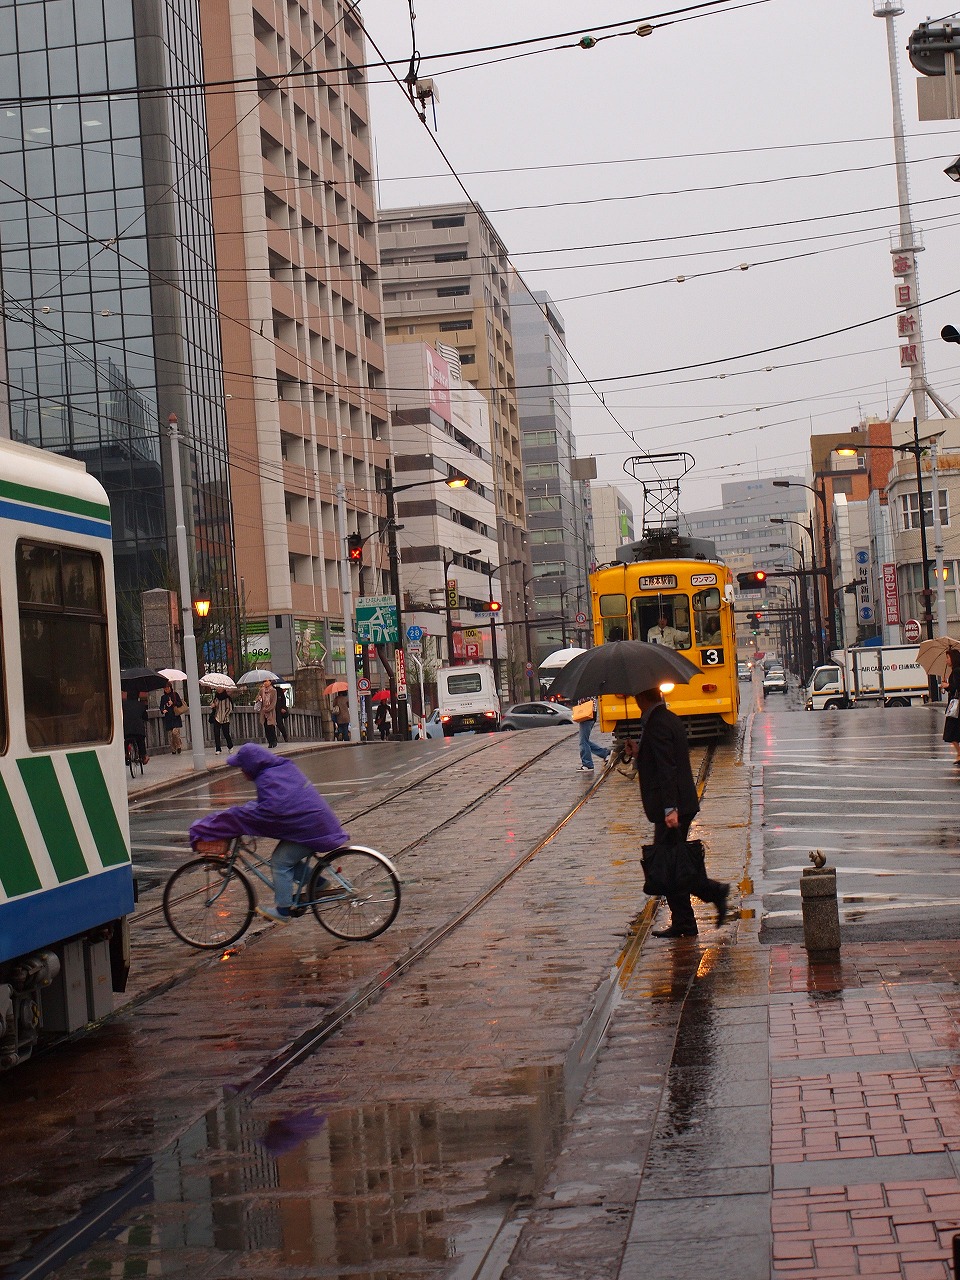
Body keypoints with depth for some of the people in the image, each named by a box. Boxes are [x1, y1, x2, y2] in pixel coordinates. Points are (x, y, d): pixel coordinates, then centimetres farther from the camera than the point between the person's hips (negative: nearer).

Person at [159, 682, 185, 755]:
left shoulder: (175, 695, 4)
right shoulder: (163, 697, 11)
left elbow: (180, 704, 2)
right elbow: (161, 706, 10)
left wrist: (173, 703, -13)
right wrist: (163, 710, -11)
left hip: (176, 717, -3)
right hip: (168, 718, 3)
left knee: (175, 732, -18)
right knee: (170, 734, 1)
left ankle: (179, 746, 2)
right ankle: (173, 750, 10)